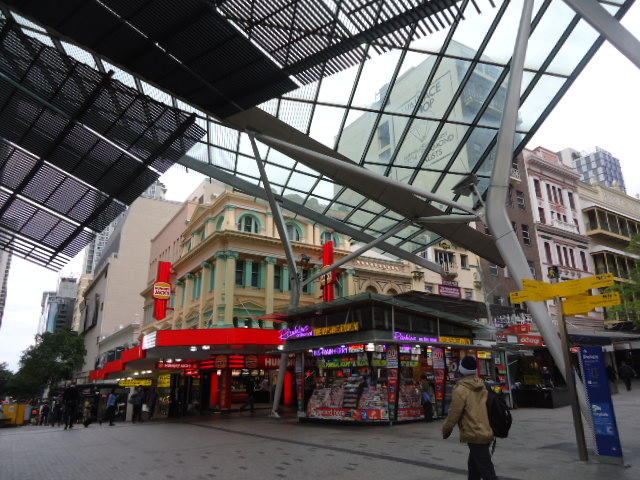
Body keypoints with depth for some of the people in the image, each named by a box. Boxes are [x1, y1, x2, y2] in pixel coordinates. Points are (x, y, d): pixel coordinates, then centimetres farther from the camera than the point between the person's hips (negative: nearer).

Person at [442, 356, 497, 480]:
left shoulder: (461, 390, -16)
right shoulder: (482, 386, 7)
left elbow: (454, 414, -13)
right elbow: (486, 408, 15)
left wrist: (446, 430, 3)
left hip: (475, 436, -8)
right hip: (486, 432, 8)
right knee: (473, 467, 21)